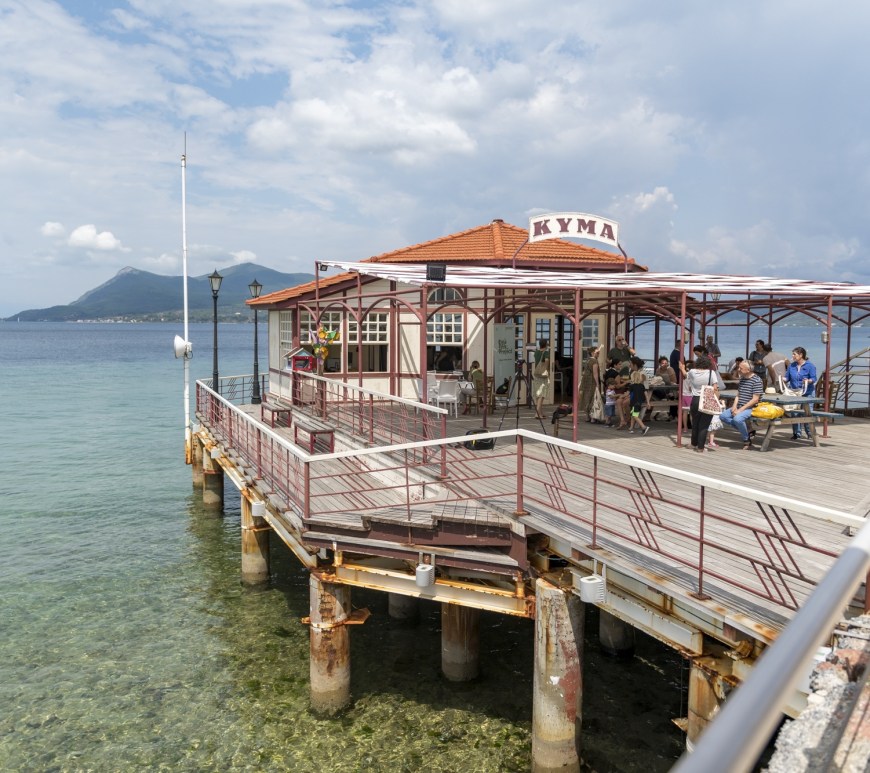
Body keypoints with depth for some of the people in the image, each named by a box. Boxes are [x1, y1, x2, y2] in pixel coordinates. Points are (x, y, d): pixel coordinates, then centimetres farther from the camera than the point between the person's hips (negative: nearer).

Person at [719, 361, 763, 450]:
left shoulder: (756, 381, -12)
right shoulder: (742, 379, 13)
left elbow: (755, 400, -17)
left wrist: (741, 409, -20)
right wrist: (734, 406, -2)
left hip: (750, 408, -8)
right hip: (739, 407, 8)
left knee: (737, 418, -34)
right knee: (722, 416, -9)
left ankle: (747, 441, -10)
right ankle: (746, 430, 0)